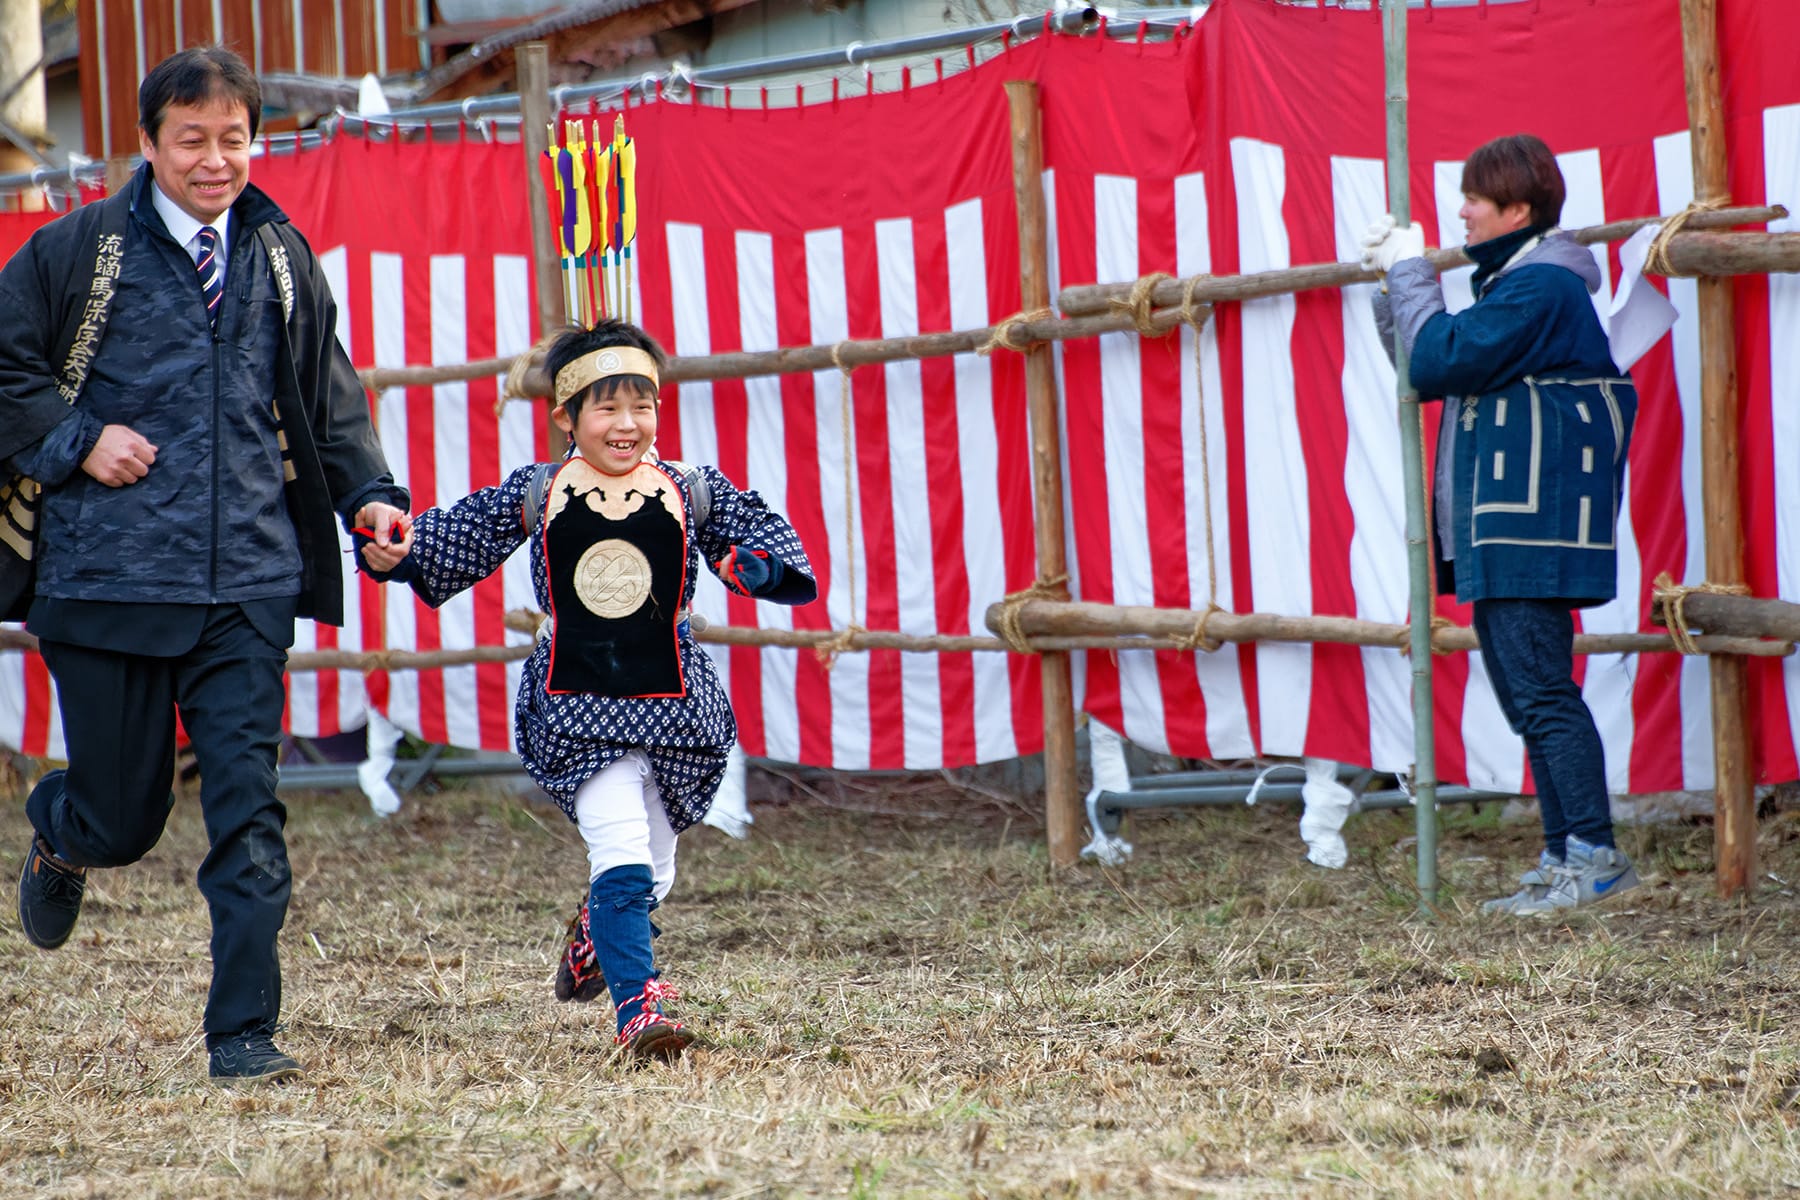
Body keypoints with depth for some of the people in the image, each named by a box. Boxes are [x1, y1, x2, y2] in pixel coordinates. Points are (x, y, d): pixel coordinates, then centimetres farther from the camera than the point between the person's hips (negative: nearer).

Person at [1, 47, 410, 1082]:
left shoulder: (282, 259, 11)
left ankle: (244, 1034, -3)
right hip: (107, 573, -2)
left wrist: (367, 492, 3)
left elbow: (329, 395, 18)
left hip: (248, 585, 2)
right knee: (123, 818, 7)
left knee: (248, 808, -7)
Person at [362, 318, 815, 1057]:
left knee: (649, 870, 15)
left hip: (672, 706, 2)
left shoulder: (691, 493, 1)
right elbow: (454, 533, 7)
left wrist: (756, 567, -19)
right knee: (621, 854, -18)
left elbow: (761, 534, 4)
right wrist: (397, 553, -11)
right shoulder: (536, 495, 1)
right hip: (578, 710, -2)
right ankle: (637, 1006, -15)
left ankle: (594, 937, 49)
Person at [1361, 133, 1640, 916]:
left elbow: (1438, 360, -18)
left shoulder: (1539, 285, -13)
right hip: (1498, 522, 11)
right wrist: (1394, 284, 13)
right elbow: (1429, 371, 23)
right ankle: (1565, 855, 14)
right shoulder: (1511, 280, 20)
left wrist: (1409, 271, -6)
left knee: (1539, 686, -13)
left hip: (1529, 519, -11)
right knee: (1523, 687, 11)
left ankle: (1595, 857, -13)